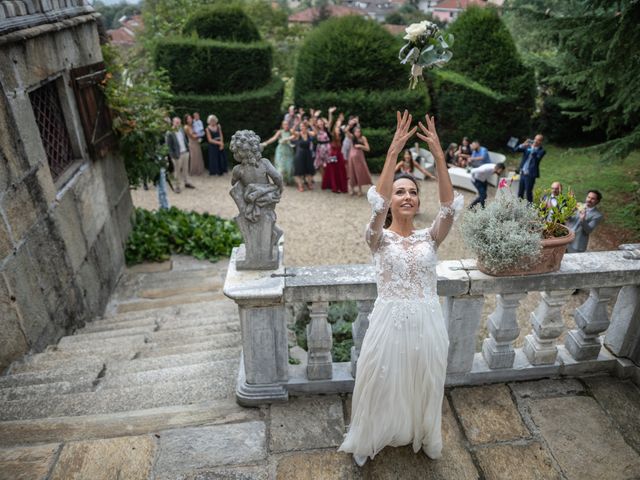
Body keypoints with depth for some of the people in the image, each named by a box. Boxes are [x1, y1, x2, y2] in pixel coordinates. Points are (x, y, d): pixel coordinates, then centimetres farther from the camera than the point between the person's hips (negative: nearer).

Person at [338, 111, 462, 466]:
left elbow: (449, 206, -15)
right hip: (389, 321, -2)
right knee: (381, 387, 16)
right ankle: (369, 440, 44)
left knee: (424, 387, 23)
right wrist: (393, 151, -29)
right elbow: (378, 204, -25)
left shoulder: (429, 237, 1)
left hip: (427, 322, 3)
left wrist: (438, 155, -23)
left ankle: (423, 436, 52)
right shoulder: (379, 238, -6)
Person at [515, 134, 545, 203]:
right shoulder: (528, 146, 7)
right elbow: (516, 149, 0)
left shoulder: (541, 151, -5)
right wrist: (523, 144, -16)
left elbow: (536, 158, -22)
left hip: (530, 174, -5)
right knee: (520, 192, 13)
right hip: (523, 173, 5)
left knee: (528, 192, -3)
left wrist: (533, 148, -23)